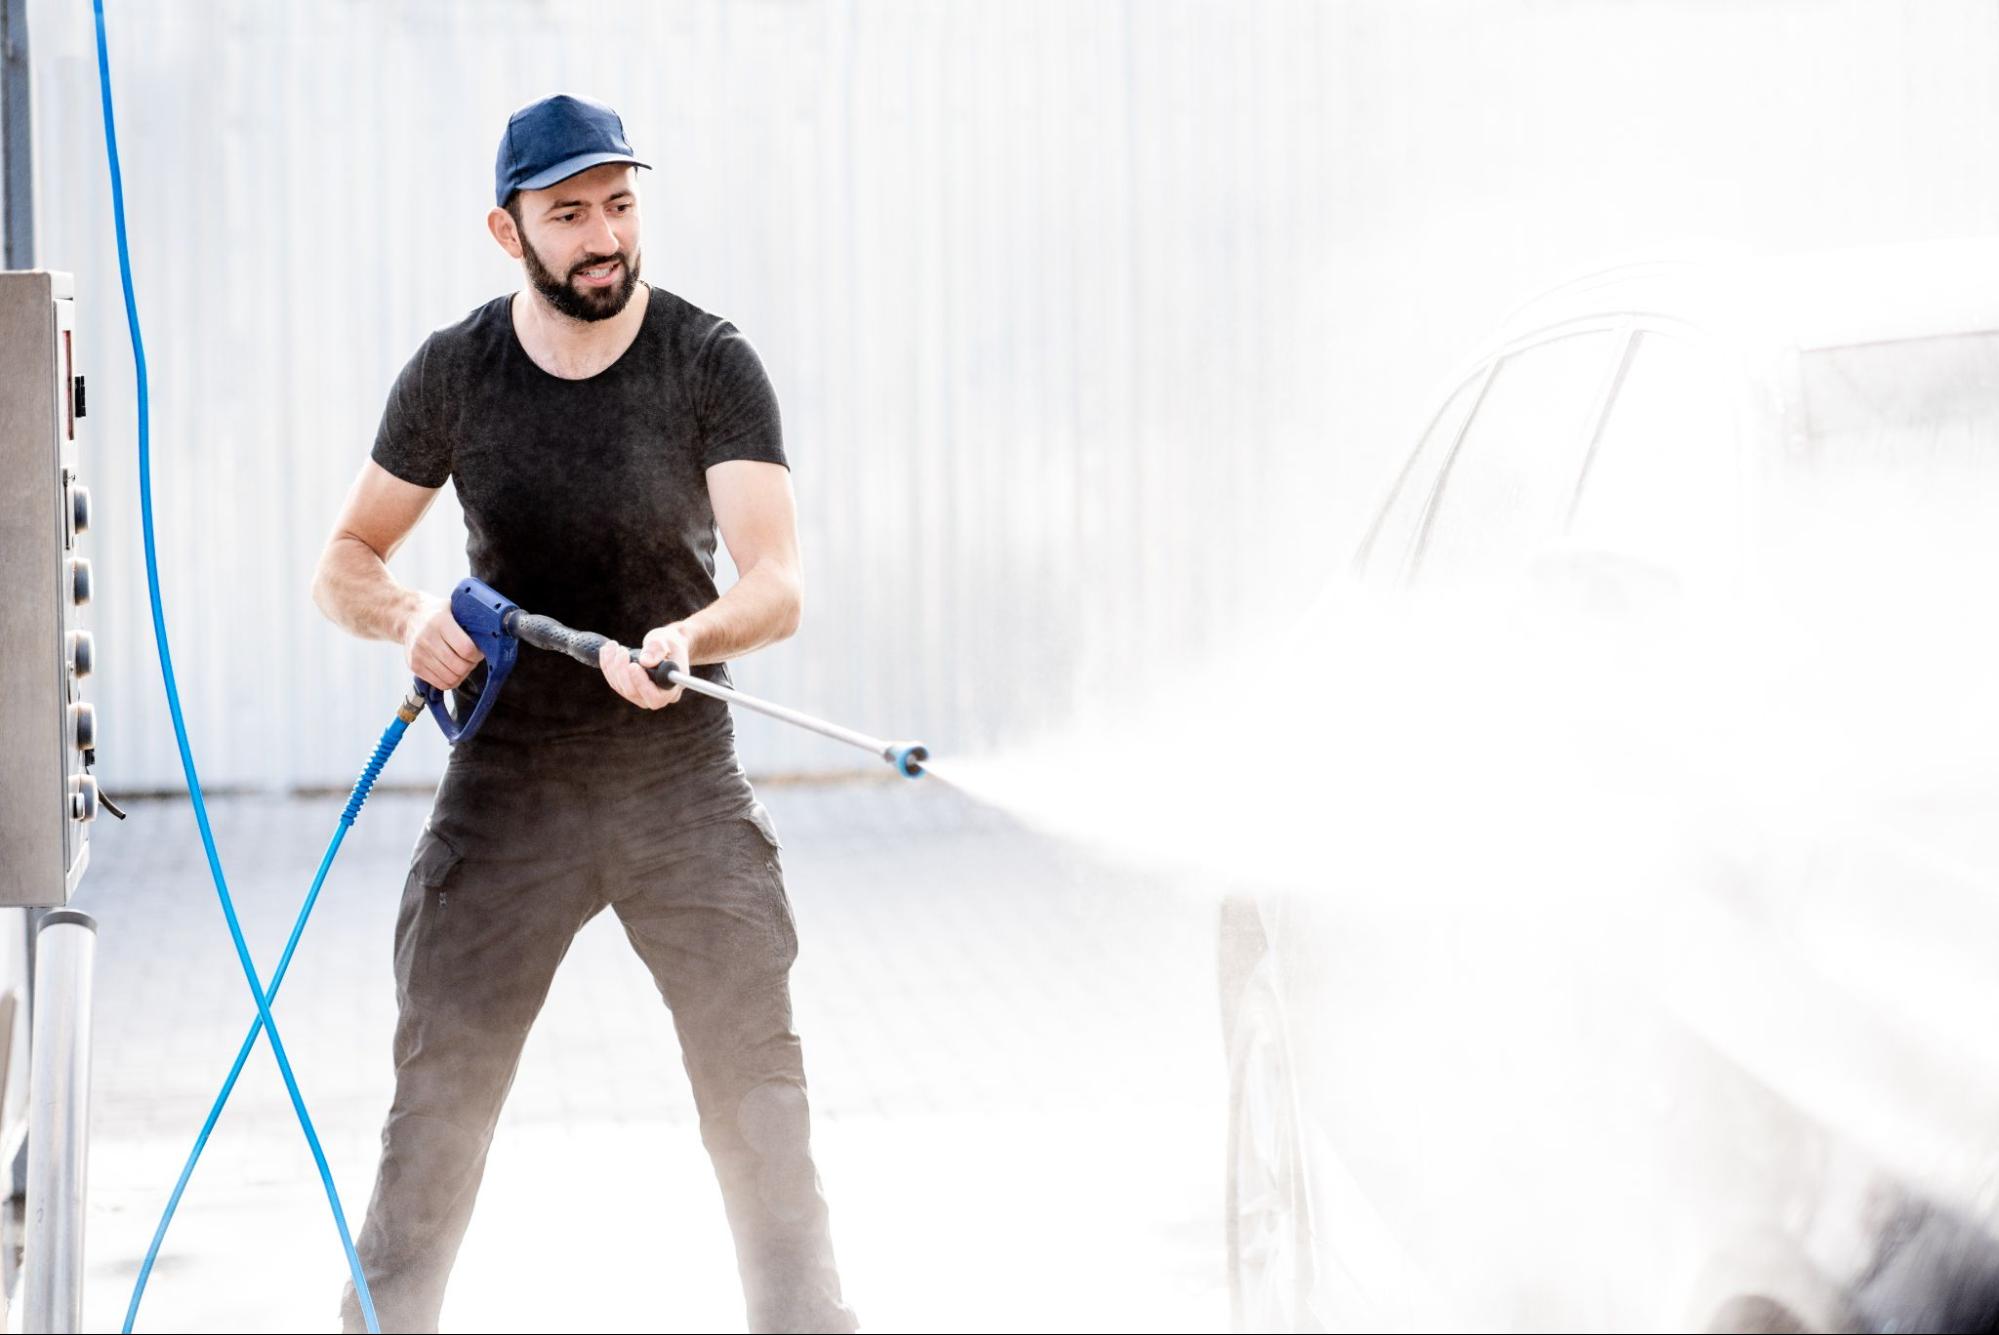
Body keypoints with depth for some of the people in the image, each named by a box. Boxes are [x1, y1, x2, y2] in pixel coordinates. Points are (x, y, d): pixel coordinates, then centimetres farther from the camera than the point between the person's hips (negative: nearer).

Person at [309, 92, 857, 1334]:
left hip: (684, 787, -1)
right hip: (509, 788, 1)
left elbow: (780, 583, -15)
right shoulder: (453, 372, 1)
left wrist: (693, 637, -37)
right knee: (438, 1092, -1)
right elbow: (345, 565, 9)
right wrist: (407, 616, -14)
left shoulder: (714, 364, -6)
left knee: (760, 1092, -3)